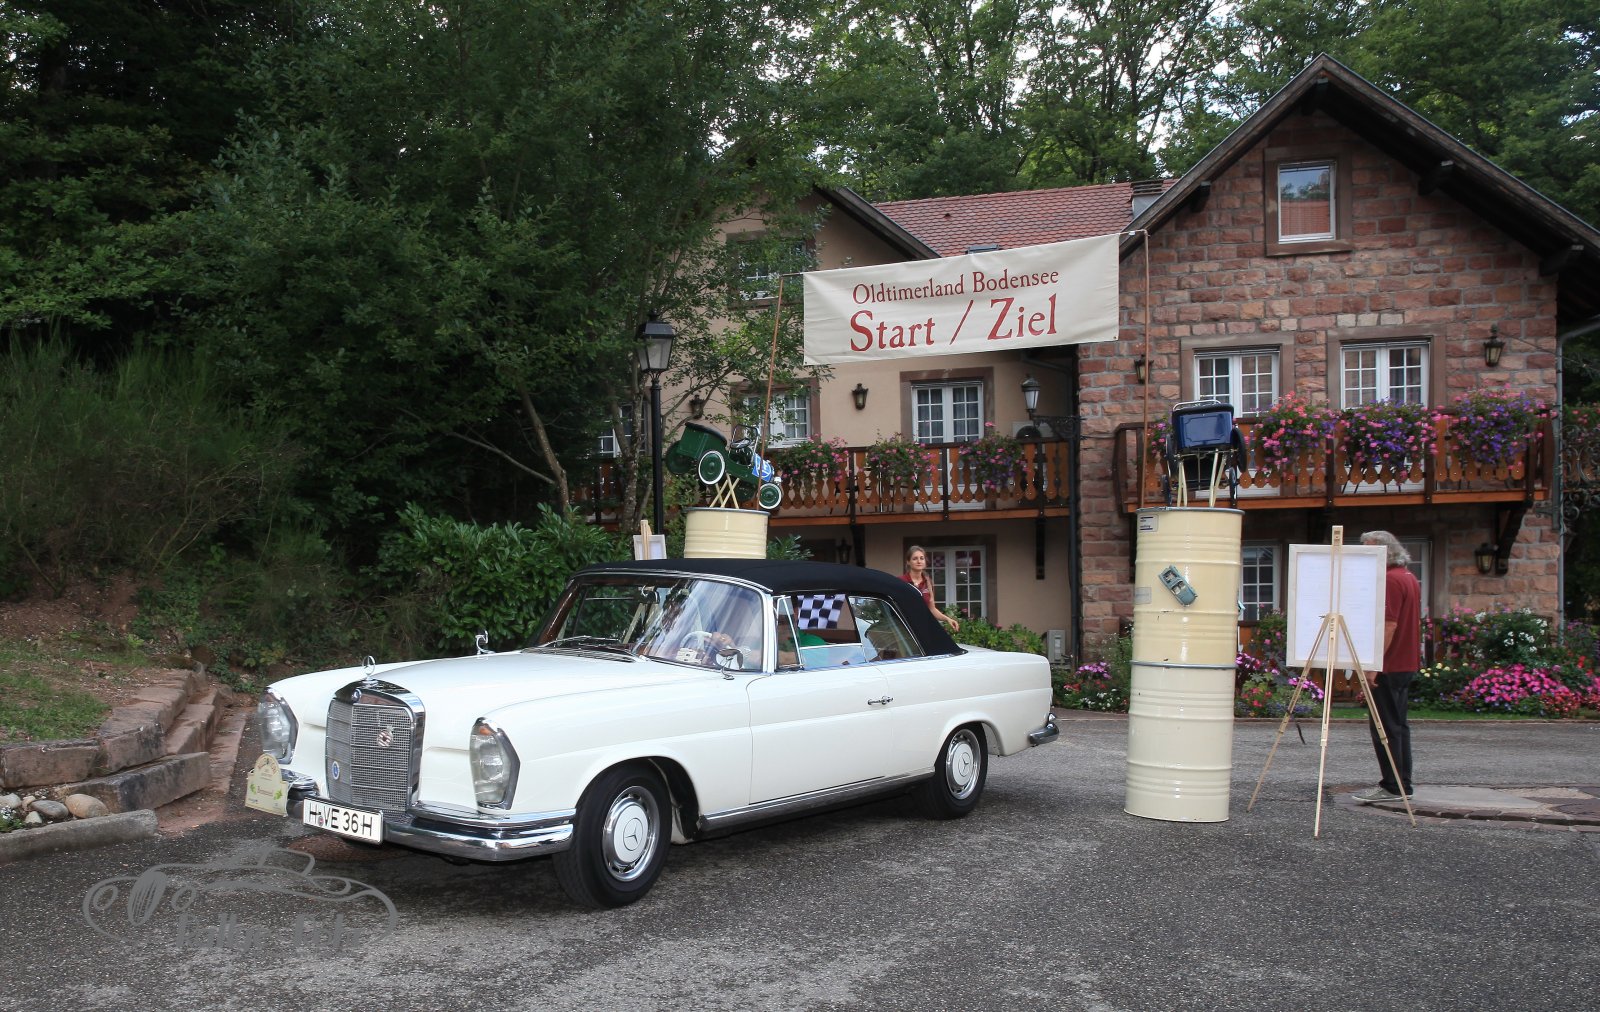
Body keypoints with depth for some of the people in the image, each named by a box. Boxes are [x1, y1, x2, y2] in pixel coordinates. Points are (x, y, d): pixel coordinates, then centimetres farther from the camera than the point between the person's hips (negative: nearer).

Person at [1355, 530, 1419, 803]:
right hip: (1407, 664, 10)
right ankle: (1402, 785, 16)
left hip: (1389, 666, -10)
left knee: (1384, 727, -7)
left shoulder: (1390, 579, -16)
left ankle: (1392, 786, -5)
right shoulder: (1410, 578, 17)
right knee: (1398, 724, 13)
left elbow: (1389, 625, -22)